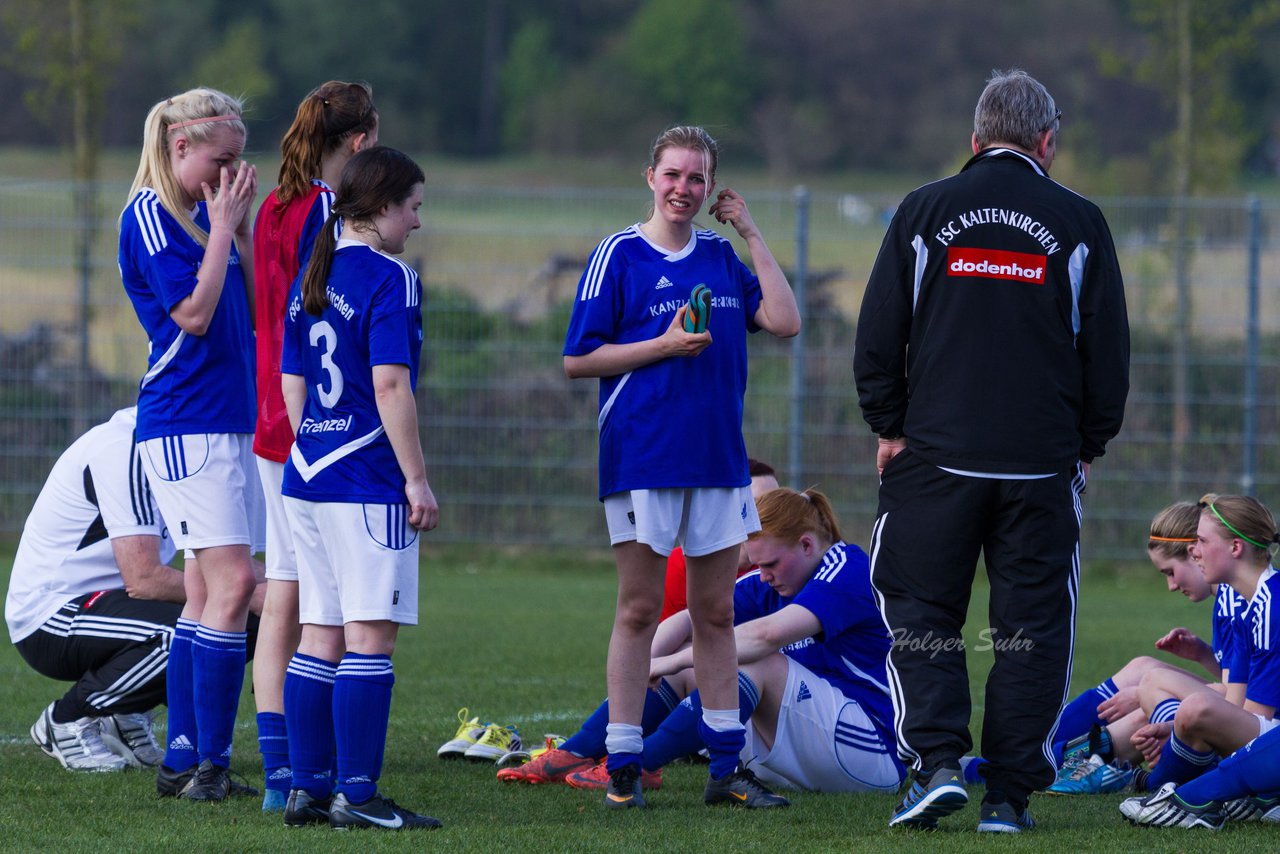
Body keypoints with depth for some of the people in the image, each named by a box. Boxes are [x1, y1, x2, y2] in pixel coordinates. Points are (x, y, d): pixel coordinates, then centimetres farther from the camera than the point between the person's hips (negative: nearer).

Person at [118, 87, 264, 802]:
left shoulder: (202, 212, 15)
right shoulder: (149, 215, -9)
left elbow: (253, 309, 17)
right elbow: (195, 312, -17)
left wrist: (241, 225, 8)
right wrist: (222, 226, -11)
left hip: (230, 422, 9)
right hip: (184, 425, -9)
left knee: (210, 593, 7)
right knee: (232, 583, -15)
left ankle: (183, 761, 10)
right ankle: (210, 763, -14)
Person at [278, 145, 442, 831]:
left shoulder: (310, 281, 14)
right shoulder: (389, 278, -10)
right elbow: (390, 387, -16)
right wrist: (416, 478, -12)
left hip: (307, 475, 8)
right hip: (369, 480, -8)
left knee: (320, 636, 10)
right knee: (371, 636, -6)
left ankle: (308, 788, 11)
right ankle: (357, 794, -8)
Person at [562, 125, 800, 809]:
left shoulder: (723, 258, 11)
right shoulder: (618, 256, -2)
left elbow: (784, 321, -1)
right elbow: (577, 360, -3)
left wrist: (750, 233, 1)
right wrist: (664, 346, -13)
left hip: (718, 459, 4)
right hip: (641, 461, -4)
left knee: (716, 612, 9)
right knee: (639, 610, -2)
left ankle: (727, 762, 14)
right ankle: (623, 767, 2)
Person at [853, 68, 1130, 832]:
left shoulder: (925, 212, 2)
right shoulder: (1078, 223, 2)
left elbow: (878, 336, 3)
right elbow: (1109, 347, 5)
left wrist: (889, 426, 13)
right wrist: (1089, 444, 16)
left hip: (937, 454, 0)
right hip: (1043, 466, 0)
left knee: (921, 613, 8)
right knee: (1032, 626, 5)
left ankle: (938, 761, -9)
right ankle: (1010, 793, 3)